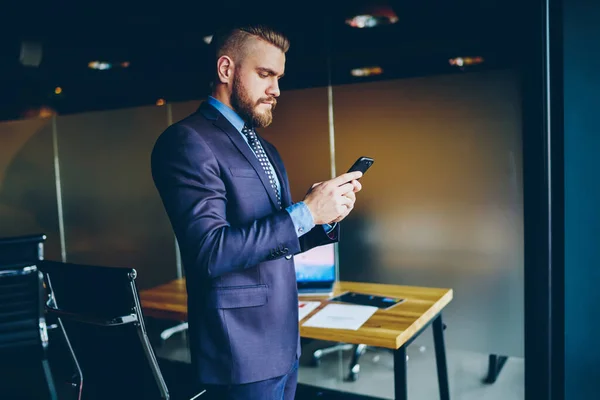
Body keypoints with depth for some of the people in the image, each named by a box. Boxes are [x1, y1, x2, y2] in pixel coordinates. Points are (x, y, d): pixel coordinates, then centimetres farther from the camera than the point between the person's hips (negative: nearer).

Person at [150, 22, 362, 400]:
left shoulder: (265, 148, 12)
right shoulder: (187, 141, -15)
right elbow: (211, 251, -23)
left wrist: (327, 218, -3)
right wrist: (305, 212, -22)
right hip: (242, 349, -8)